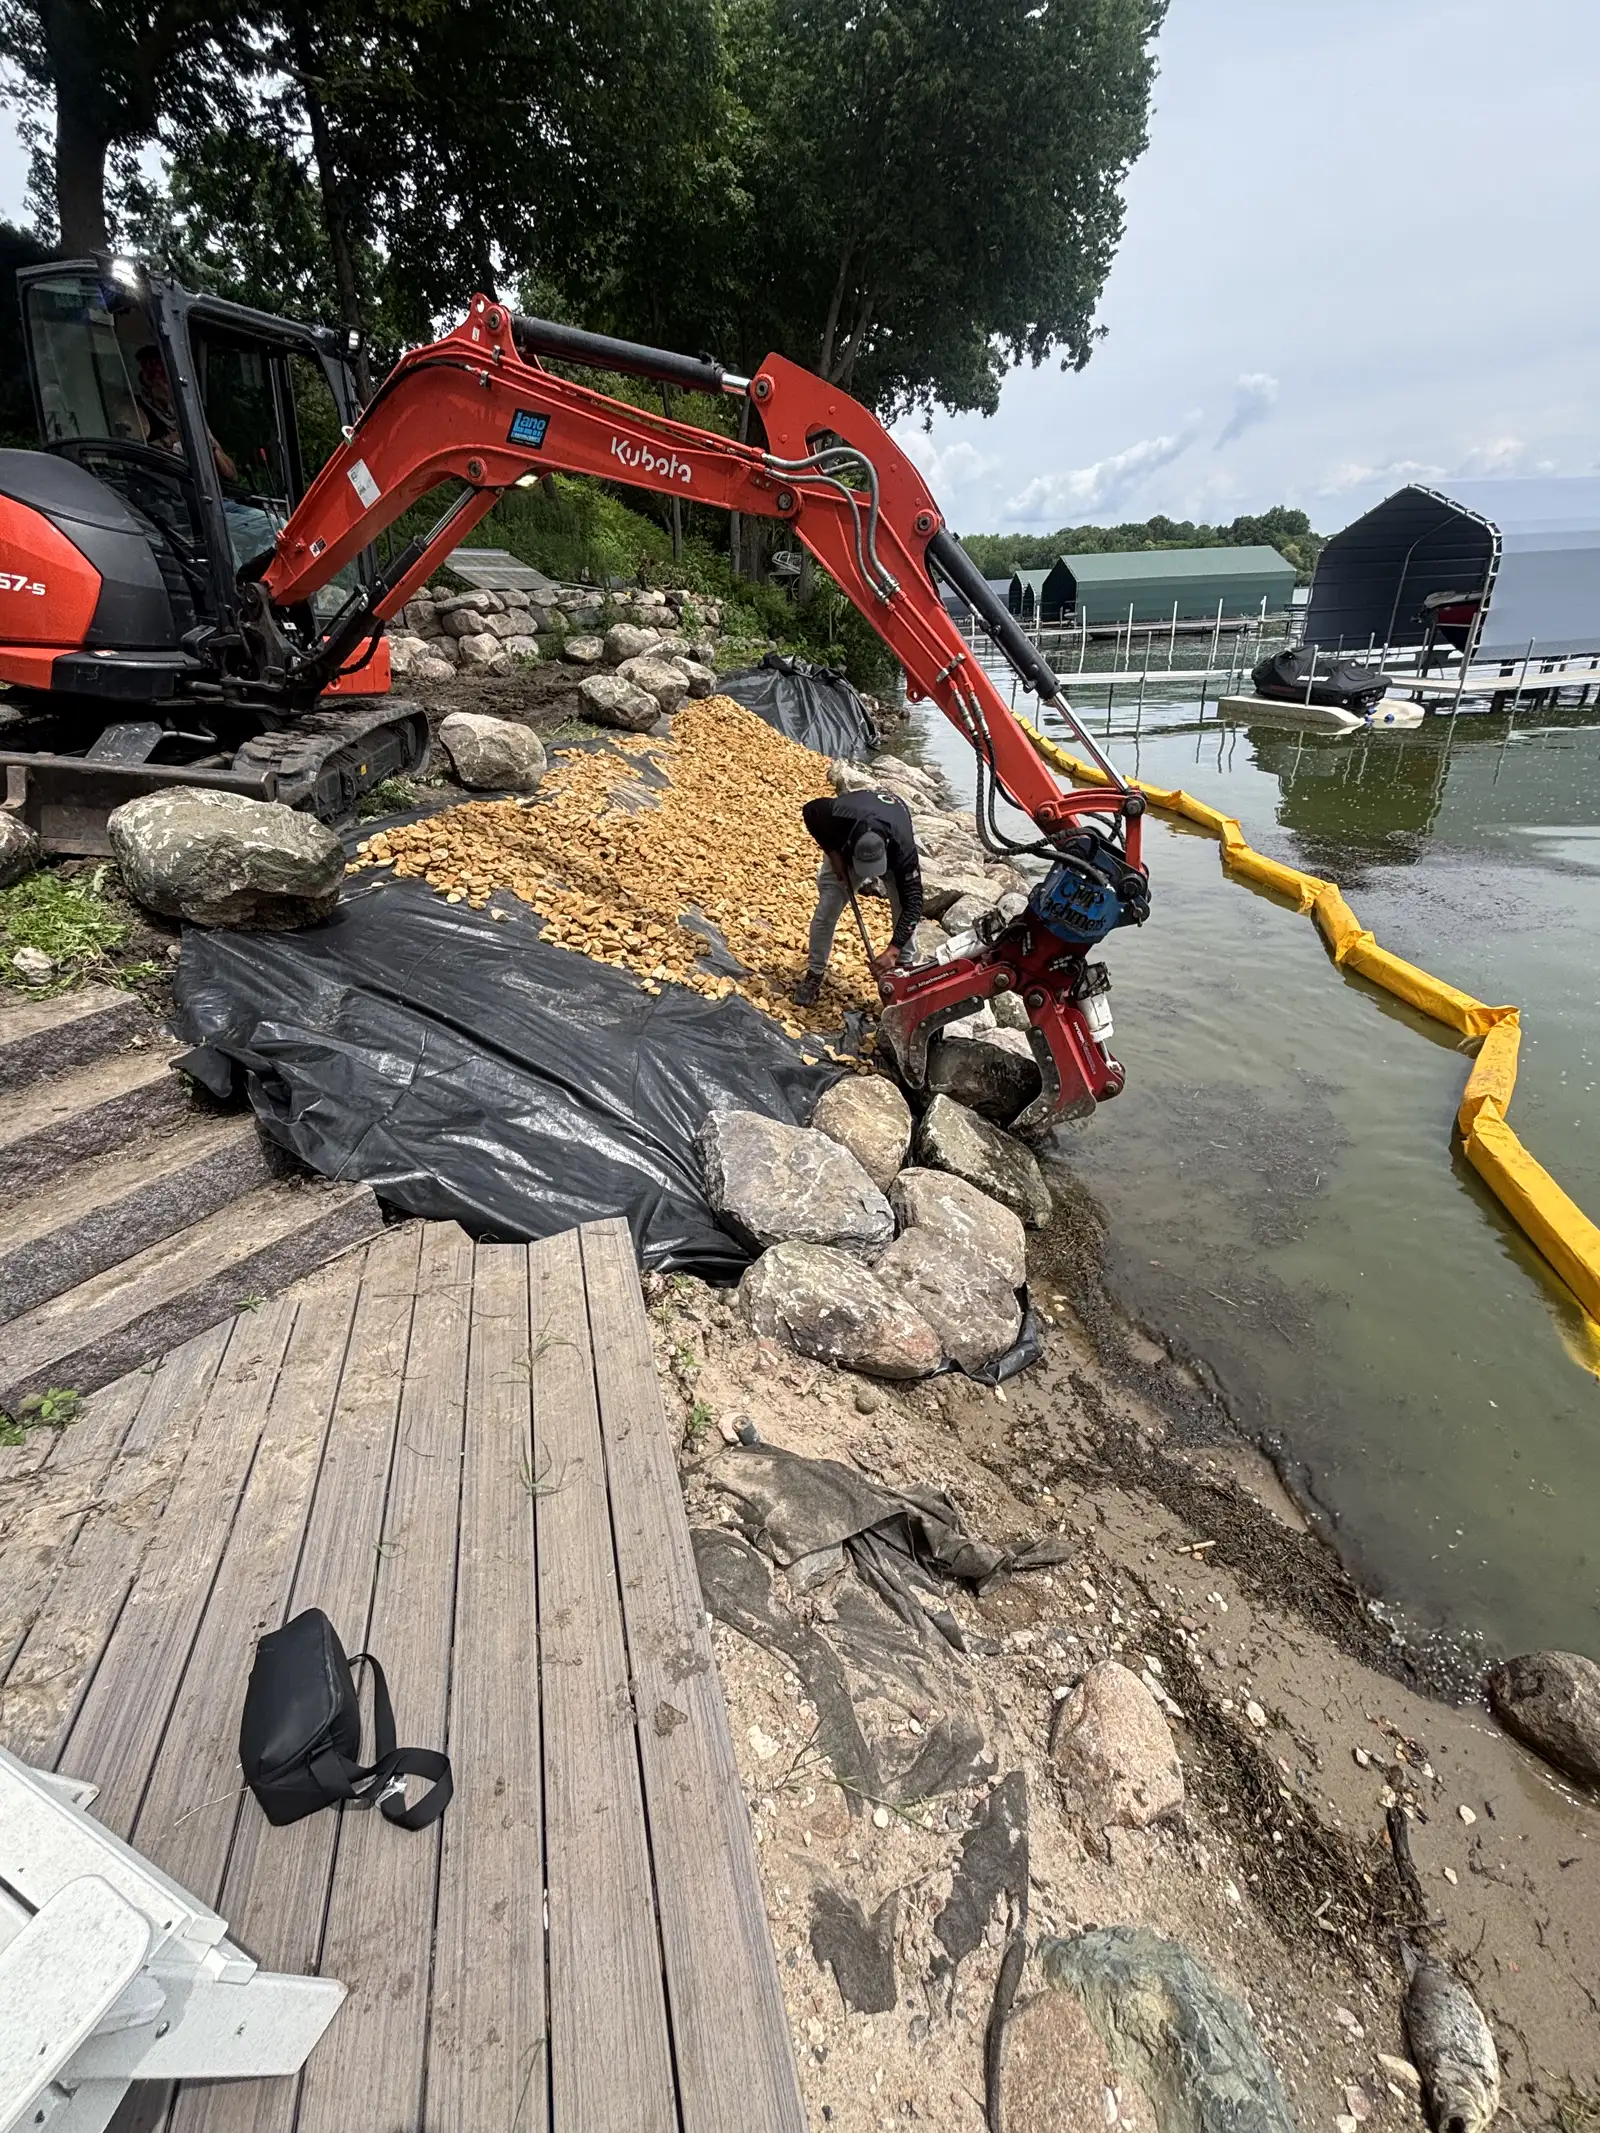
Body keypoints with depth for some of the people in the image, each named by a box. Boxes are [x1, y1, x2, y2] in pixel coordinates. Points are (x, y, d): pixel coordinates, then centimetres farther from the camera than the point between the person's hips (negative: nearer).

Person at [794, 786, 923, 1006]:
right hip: (842, 844, 0)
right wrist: (832, 853, -27)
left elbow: (913, 903, -43)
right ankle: (814, 973, 8)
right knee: (827, 909, -8)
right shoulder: (837, 816, -44)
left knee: (904, 908, -12)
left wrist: (892, 951, -52)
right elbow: (809, 810, -19)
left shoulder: (902, 846, -45)